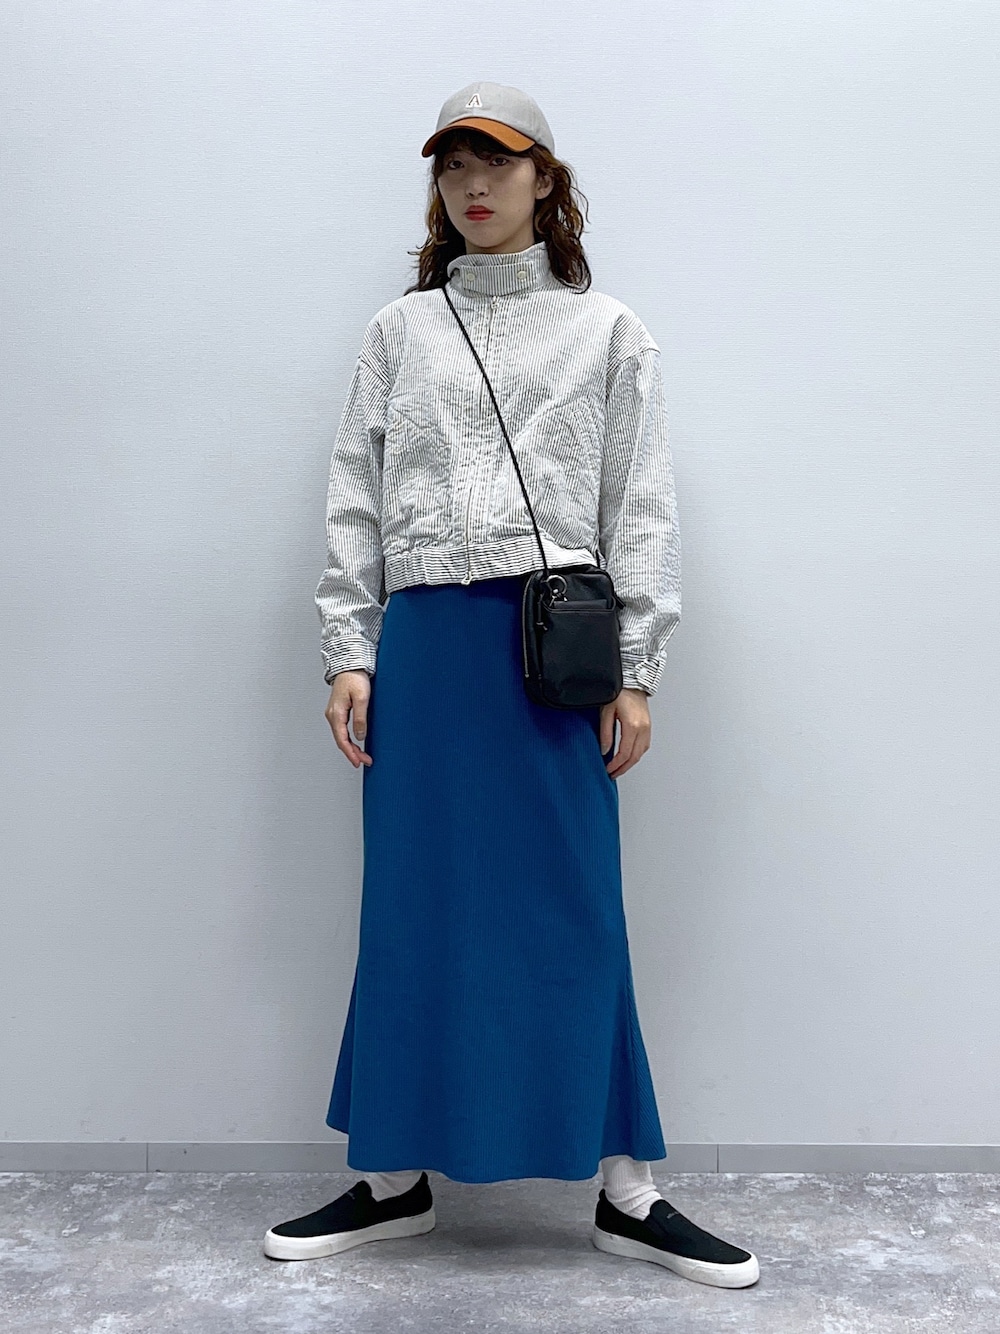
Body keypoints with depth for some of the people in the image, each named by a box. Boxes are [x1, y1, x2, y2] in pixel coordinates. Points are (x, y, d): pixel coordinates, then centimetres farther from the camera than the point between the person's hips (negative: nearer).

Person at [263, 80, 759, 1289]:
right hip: (424, 643, 2)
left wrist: (635, 673, -3)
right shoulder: (398, 330, 14)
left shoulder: (607, 331, 10)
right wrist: (349, 655, 1)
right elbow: (355, 502, 10)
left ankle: (627, 1194, 15)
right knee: (413, 909, 6)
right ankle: (393, 1178, 21)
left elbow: (641, 510, 4)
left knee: (578, 914, 1)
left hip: (559, 647, -1)